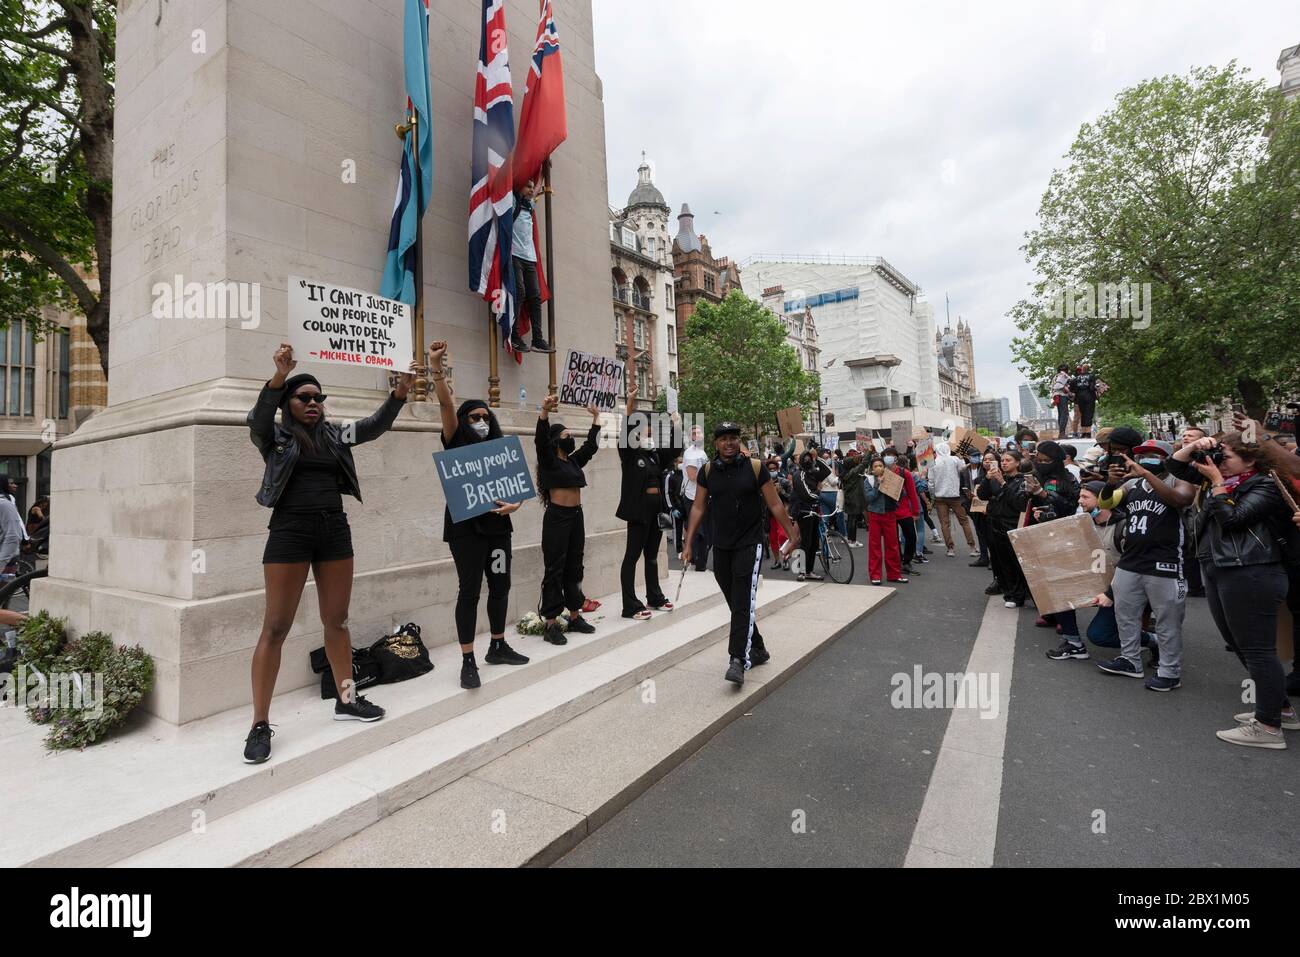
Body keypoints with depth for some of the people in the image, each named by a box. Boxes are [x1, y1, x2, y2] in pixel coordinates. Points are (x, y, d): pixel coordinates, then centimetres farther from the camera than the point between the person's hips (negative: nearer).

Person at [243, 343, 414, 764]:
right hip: (290, 531, -4)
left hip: (335, 530, 4)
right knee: (275, 628, -1)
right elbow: (257, 418, -18)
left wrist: (400, 391, -13)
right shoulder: (274, 437, 2)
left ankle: (346, 699, 26)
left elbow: (374, 426, 2)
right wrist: (279, 376, -34)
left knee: (336, 620, 12)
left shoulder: (335, 434, 12)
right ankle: (260, 724, 8)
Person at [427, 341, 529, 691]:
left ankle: (497, 647, 29)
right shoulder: (457, 443, 1)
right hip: (465, 526, -5)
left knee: (500, 585, 12)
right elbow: (446, 405, -13)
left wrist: (514, 504, -11)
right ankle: (468, 662, 4)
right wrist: (436, 369, -27)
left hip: (497, 525, 5)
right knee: (470, 589, -4)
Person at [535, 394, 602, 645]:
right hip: (556, 517, -7)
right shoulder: (549, 461, -6)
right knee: (554, 570, -4)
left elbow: (591, 446, 21)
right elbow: (541, 439, -22)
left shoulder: (574, 461, 14)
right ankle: (551, 624, 1)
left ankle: (575, 617, 21)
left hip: (576, 517, 7)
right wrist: (545, 411, -37)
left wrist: (596, 418, 24)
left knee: (574, 567, 12)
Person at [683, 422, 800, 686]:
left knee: (743, 603, -11)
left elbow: (775, 505, -1)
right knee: (736, 603, 12)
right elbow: (699, 508, 6)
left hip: (749, 545, -4)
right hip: (720, 547, 4)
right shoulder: (707, 471, 2)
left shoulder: (754, 467, -6)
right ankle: (757, 650, 28)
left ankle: (738, 660, -11)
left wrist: (792, 534, -1)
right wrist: (688, 544, 2)